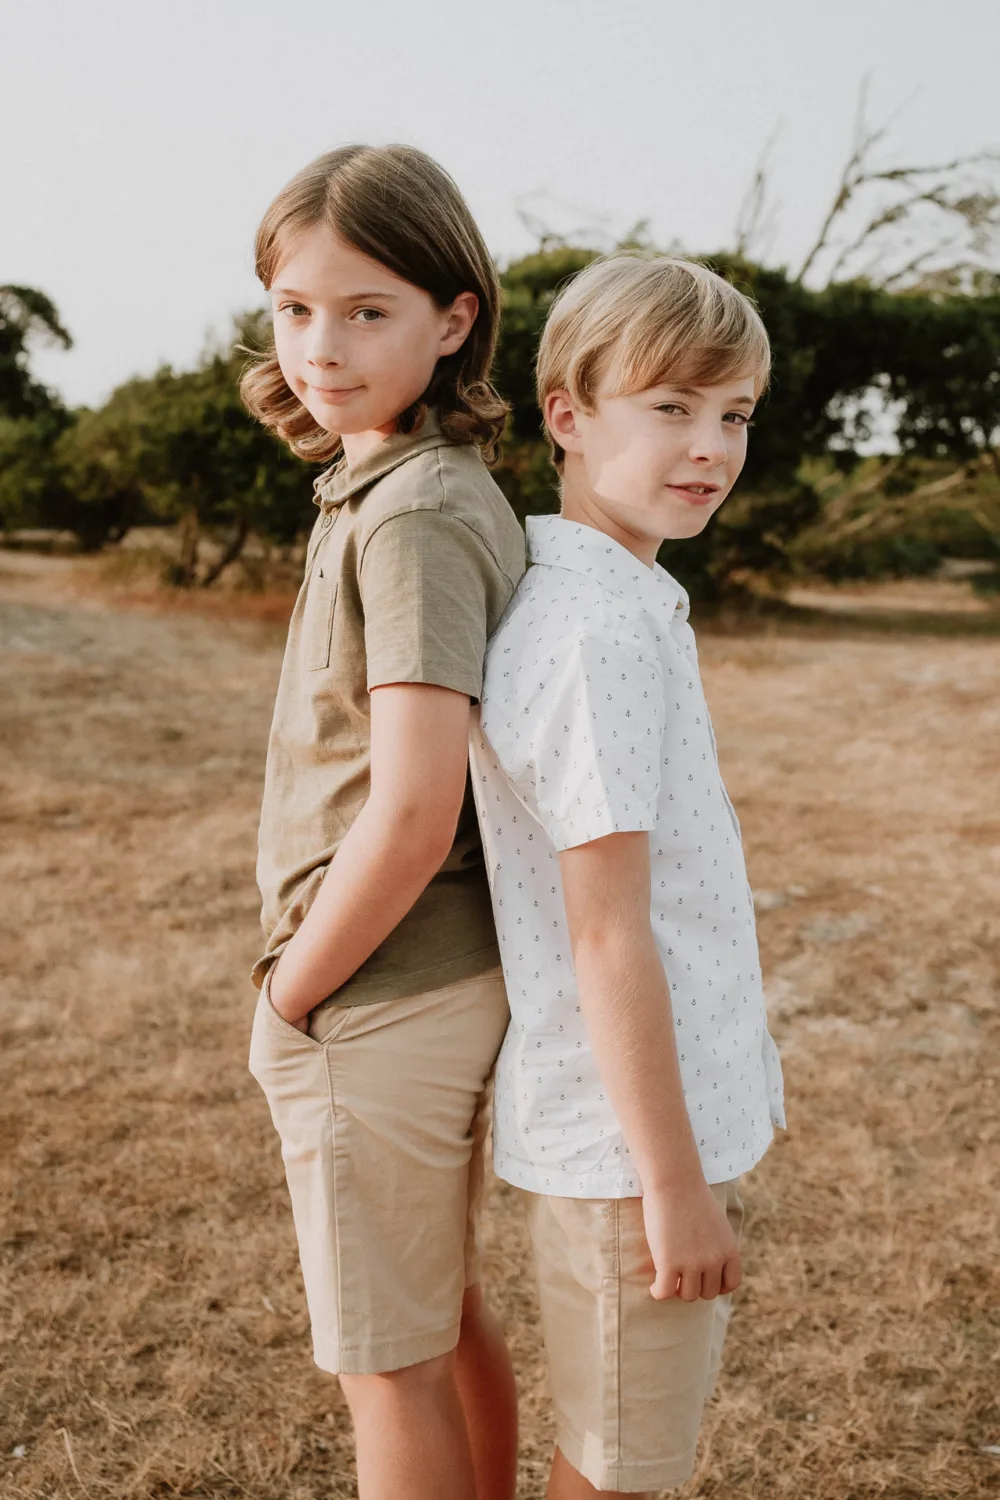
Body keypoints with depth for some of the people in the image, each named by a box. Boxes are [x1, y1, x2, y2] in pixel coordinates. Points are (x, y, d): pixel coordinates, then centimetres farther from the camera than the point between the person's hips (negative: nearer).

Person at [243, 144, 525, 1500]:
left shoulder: (412, 513, -21)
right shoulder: (450, 489, 8)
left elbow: (410, 814, -28)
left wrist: (289, 995, -13)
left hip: (375, 1002, -9)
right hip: (449, 979, 9)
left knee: (390, 1361, 10)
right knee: (443, 1313, 26)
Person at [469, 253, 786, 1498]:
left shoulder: (616, 602, 9)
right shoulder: (600, 633, -22)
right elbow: (606, 932, -24)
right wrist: (674, 1179, -18)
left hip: (665, 1110, 9)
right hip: (632, 1129, -9)